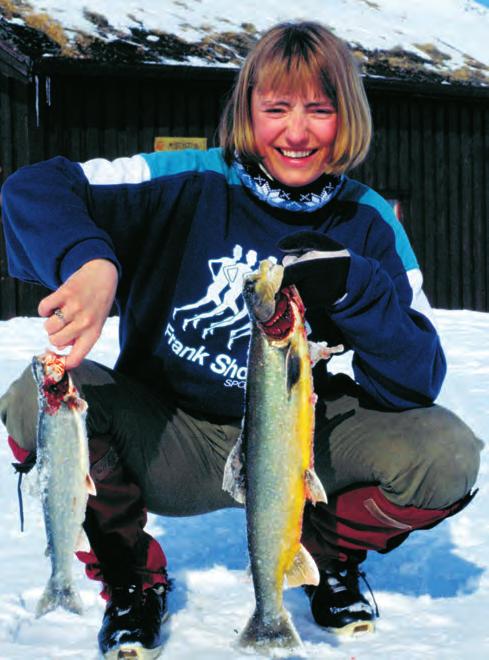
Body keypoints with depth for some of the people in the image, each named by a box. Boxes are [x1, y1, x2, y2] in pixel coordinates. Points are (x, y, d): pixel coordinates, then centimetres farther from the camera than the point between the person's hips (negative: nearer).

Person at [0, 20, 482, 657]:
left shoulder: (367, 224, -4)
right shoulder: (190, 183, -11)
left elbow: (418, 382, -12)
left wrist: (351, 287, -29)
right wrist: (92, 264, -41)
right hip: (169, 447, -1)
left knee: (449, 452, -24)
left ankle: (328, 555, 11)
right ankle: (131, 580, -1)